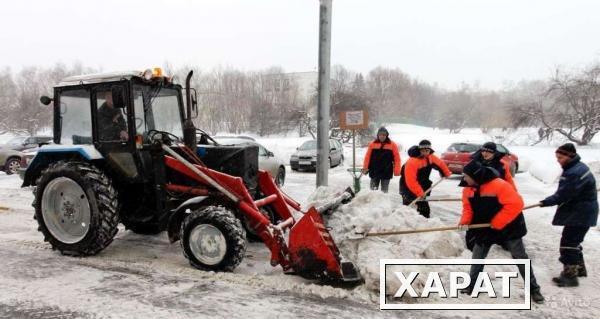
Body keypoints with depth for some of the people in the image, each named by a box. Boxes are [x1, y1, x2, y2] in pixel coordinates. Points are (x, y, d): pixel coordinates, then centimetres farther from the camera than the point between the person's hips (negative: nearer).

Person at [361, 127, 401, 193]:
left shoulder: (392, 145, -2)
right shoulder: (372, 144, 1)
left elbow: (397, 158, -3)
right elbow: (367, 157, 3)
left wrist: (397, 171, -9)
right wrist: (365, 168, -1)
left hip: (386, 172, -1)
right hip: (374, 172, 1)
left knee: (384, 191, 9)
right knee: (373, 190, 9)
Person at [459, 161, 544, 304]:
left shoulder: (499, 185, -28)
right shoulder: (468, 189, -5)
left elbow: (515, 204, -30)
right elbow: (468, 208, 5)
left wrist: (497, 222, -27)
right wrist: (465, 221, -16)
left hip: (508, 228, -6)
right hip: (484, 229, 6)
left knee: (520, 257, 5)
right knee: (477, 257, 9)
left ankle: (533, 289, 18)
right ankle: (472, 285, 23)